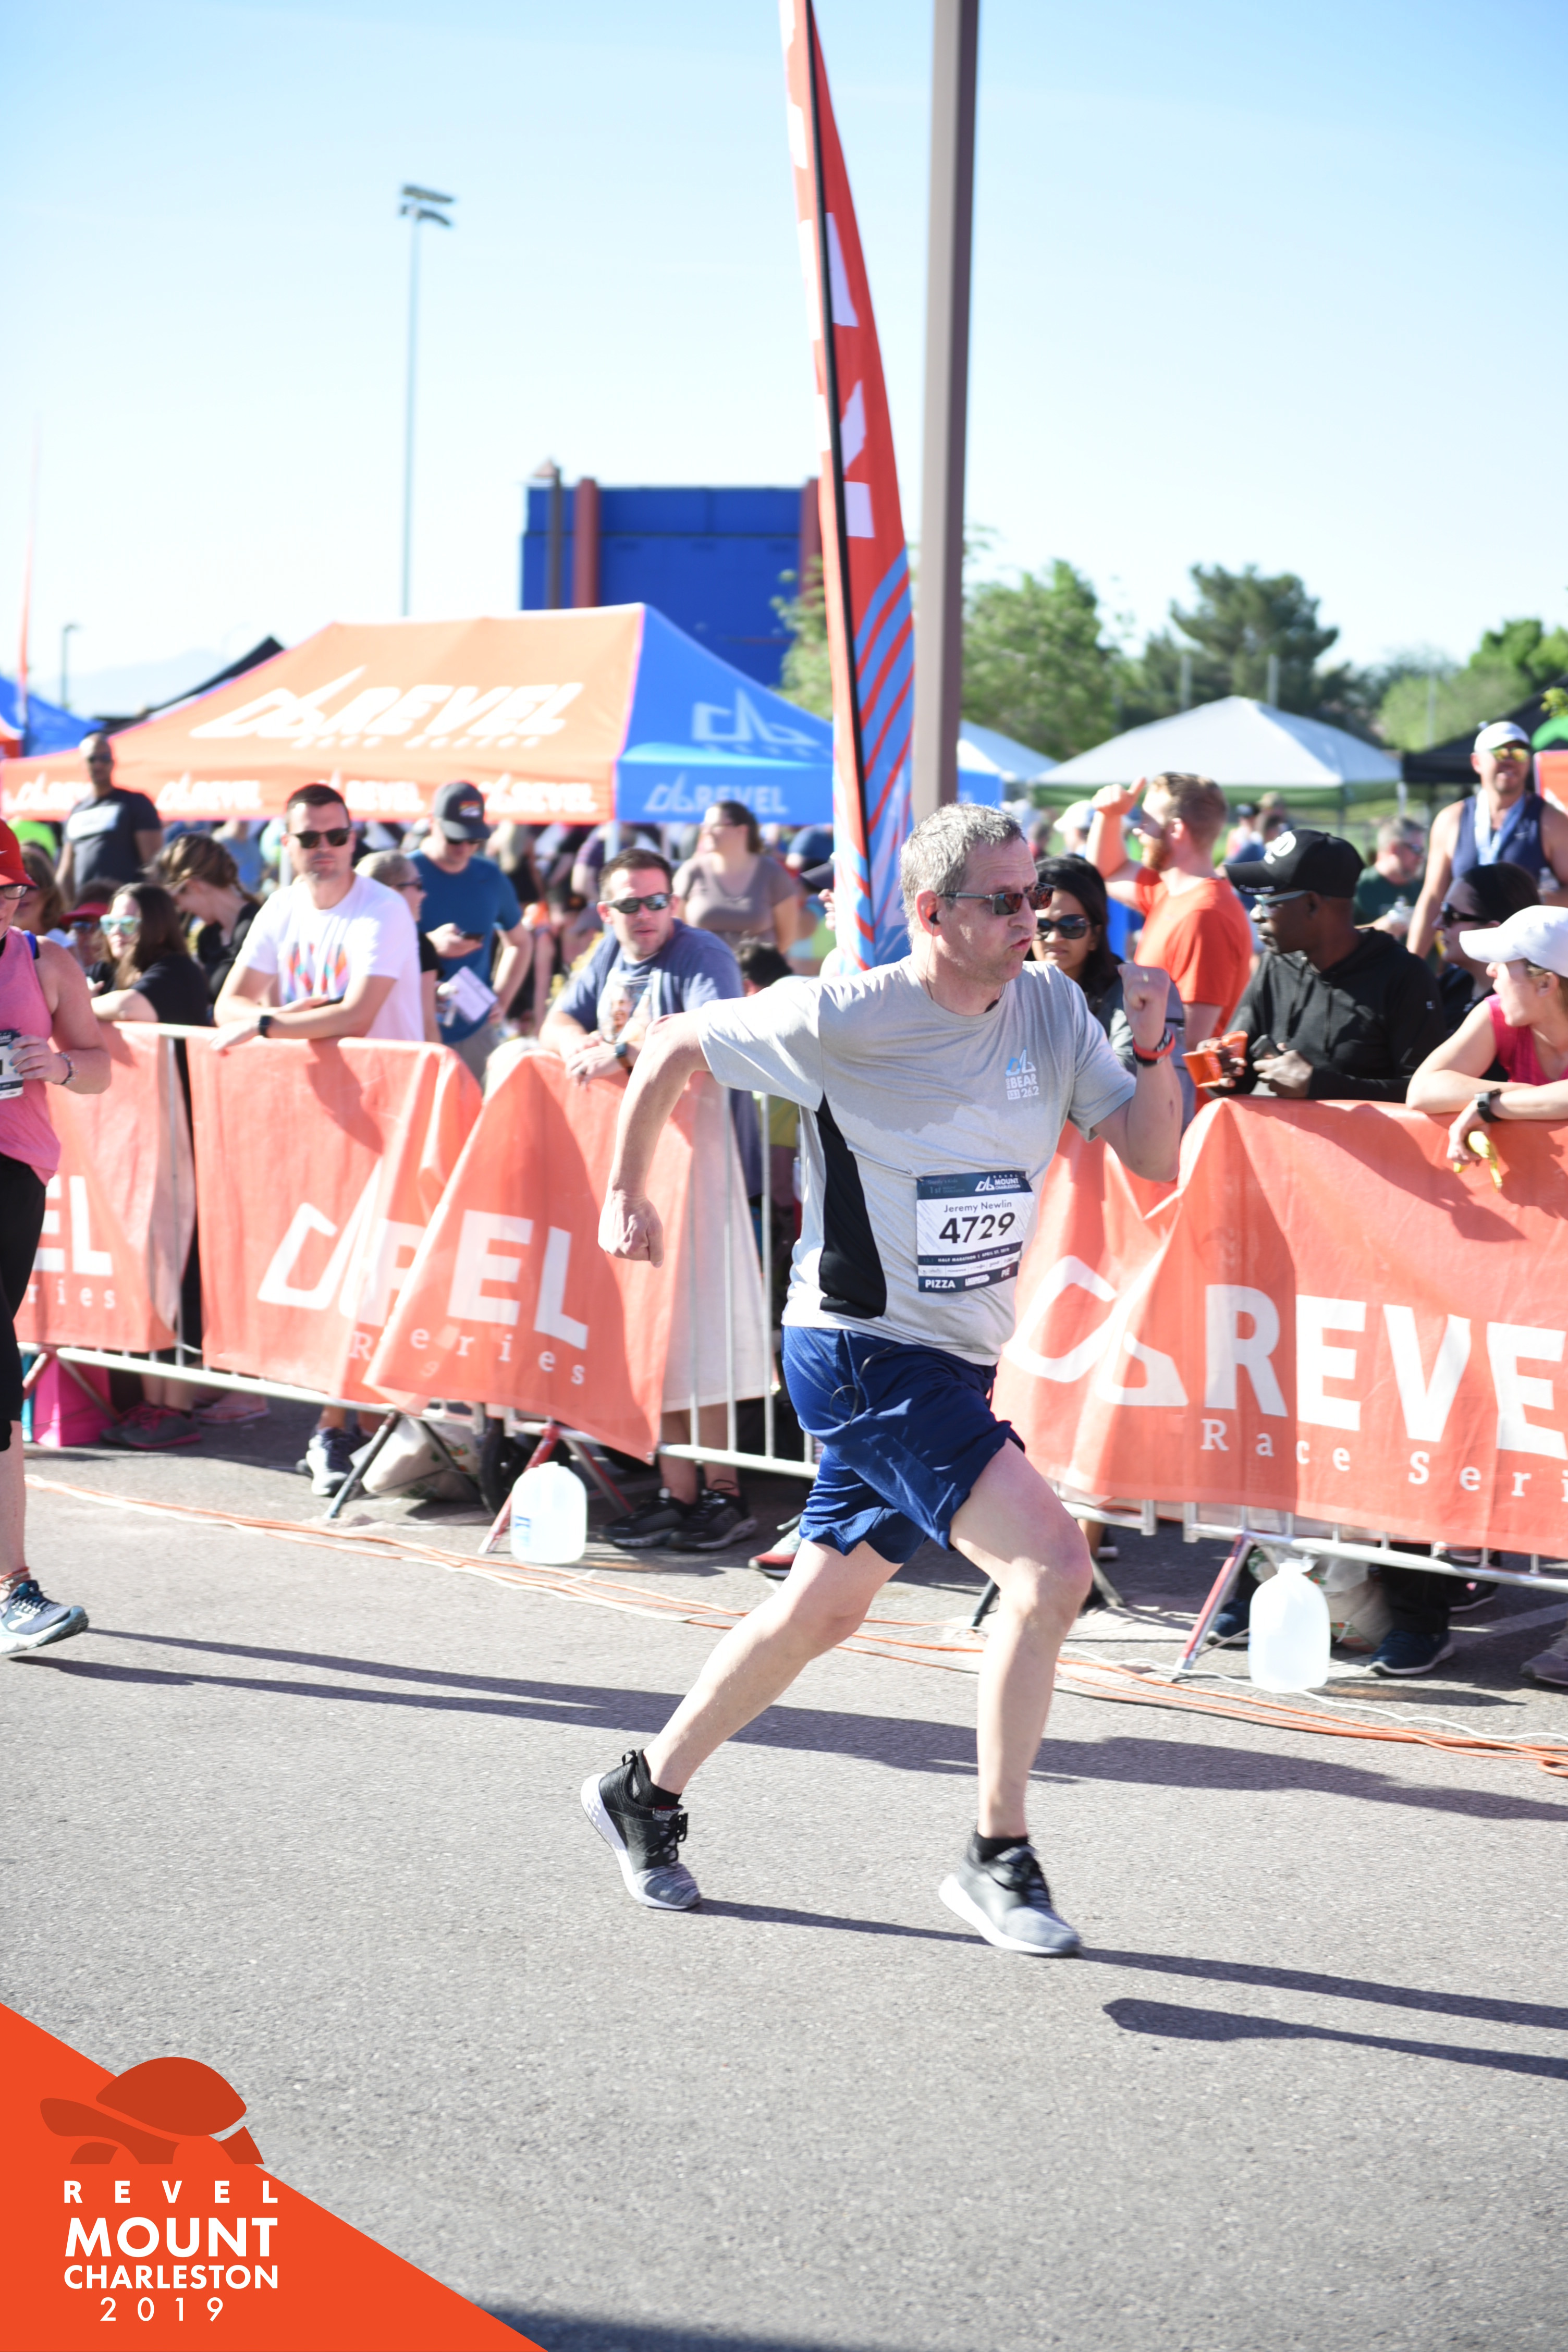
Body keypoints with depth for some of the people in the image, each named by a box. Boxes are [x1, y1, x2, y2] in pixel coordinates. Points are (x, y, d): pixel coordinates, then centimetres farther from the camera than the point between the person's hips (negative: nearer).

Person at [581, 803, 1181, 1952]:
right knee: (1053, 1563, -20)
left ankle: (649, 1790, 37)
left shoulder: (1050, 1006, 0)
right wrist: (627, 1192, 6)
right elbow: (674, 1047, -2)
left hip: (953, 1361, 7)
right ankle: (998, 1859, -9)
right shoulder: (843, 1018, -15)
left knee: (821, 1612, 18)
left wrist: (1153, 1047, -17)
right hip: (865, 1351, -7)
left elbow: (1154, 1157, 0)